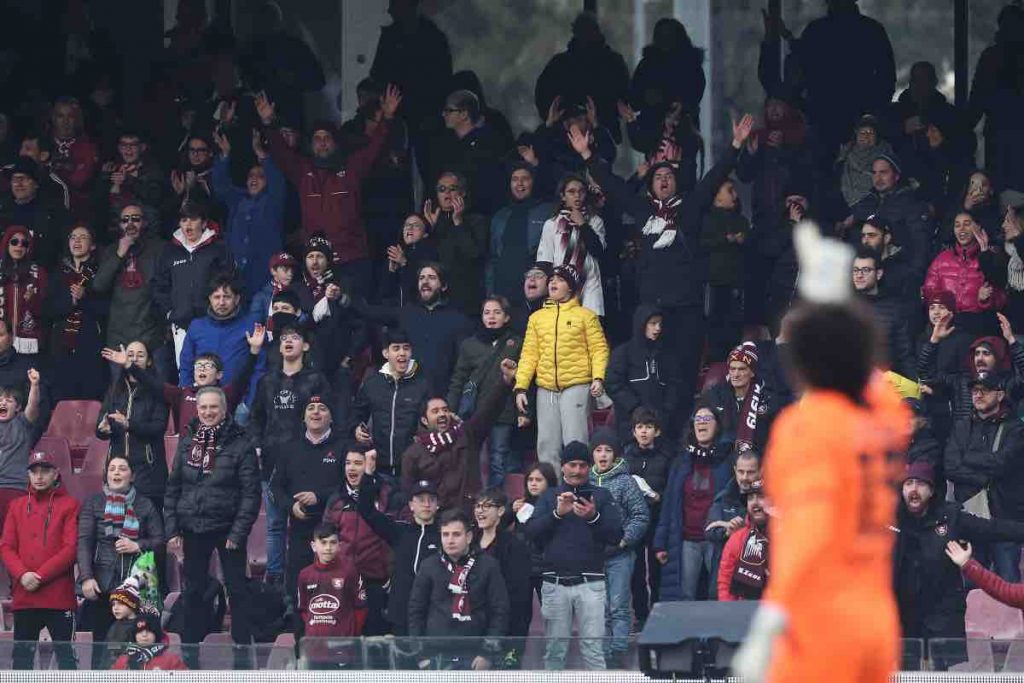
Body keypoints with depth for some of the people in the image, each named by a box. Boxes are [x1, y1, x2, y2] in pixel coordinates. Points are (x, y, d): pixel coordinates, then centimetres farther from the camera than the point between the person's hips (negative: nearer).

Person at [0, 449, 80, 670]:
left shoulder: (69, 505, 3)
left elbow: (71, 548, -6)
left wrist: (40, 576, -13)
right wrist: (22, 574, -10)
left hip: (59, 597, -4)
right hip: (24, 598, 4)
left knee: (64, 652, -3)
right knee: (22, 655, 5)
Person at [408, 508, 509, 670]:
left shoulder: (487, 566, 1)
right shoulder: (430, 566, 4)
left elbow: (499, 612, 1)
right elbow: (416, 610, 8)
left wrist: (488, 654, -6)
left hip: (473, 657, -1)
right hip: (436, 657, 1)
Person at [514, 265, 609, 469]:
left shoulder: (585, 316, 4)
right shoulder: (537, 318, 15)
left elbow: (599, 349, -1)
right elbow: (529, 354, 13)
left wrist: (598, 378, -16)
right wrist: (521, 387, 5)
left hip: (576, 385, -4)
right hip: (546, 389, 4)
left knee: (574, 442, -10)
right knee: (547, 444, 3)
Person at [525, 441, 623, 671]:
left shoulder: (601, 496, 10)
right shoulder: (549, 496, 14)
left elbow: (616, 535, 0)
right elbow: (532, 532, 2)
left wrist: (594, 517, -16)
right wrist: (557, 513, -12)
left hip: (590, 583, -2)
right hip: (555, 583, 2)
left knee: (594, 650, -7)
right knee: (554, 650, 5)